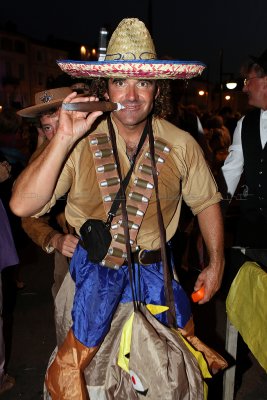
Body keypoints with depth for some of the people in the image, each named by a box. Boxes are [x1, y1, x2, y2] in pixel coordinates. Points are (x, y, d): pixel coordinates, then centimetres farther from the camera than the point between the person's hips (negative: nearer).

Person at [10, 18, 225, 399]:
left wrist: (216, 263, 3)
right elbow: (23, 206, -24)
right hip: (95, 267, -1)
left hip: (156, 269, 2)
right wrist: (64, 138, -31)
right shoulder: (80, 142, -15)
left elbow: (206, 202, 6)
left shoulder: (180, 145, -9)